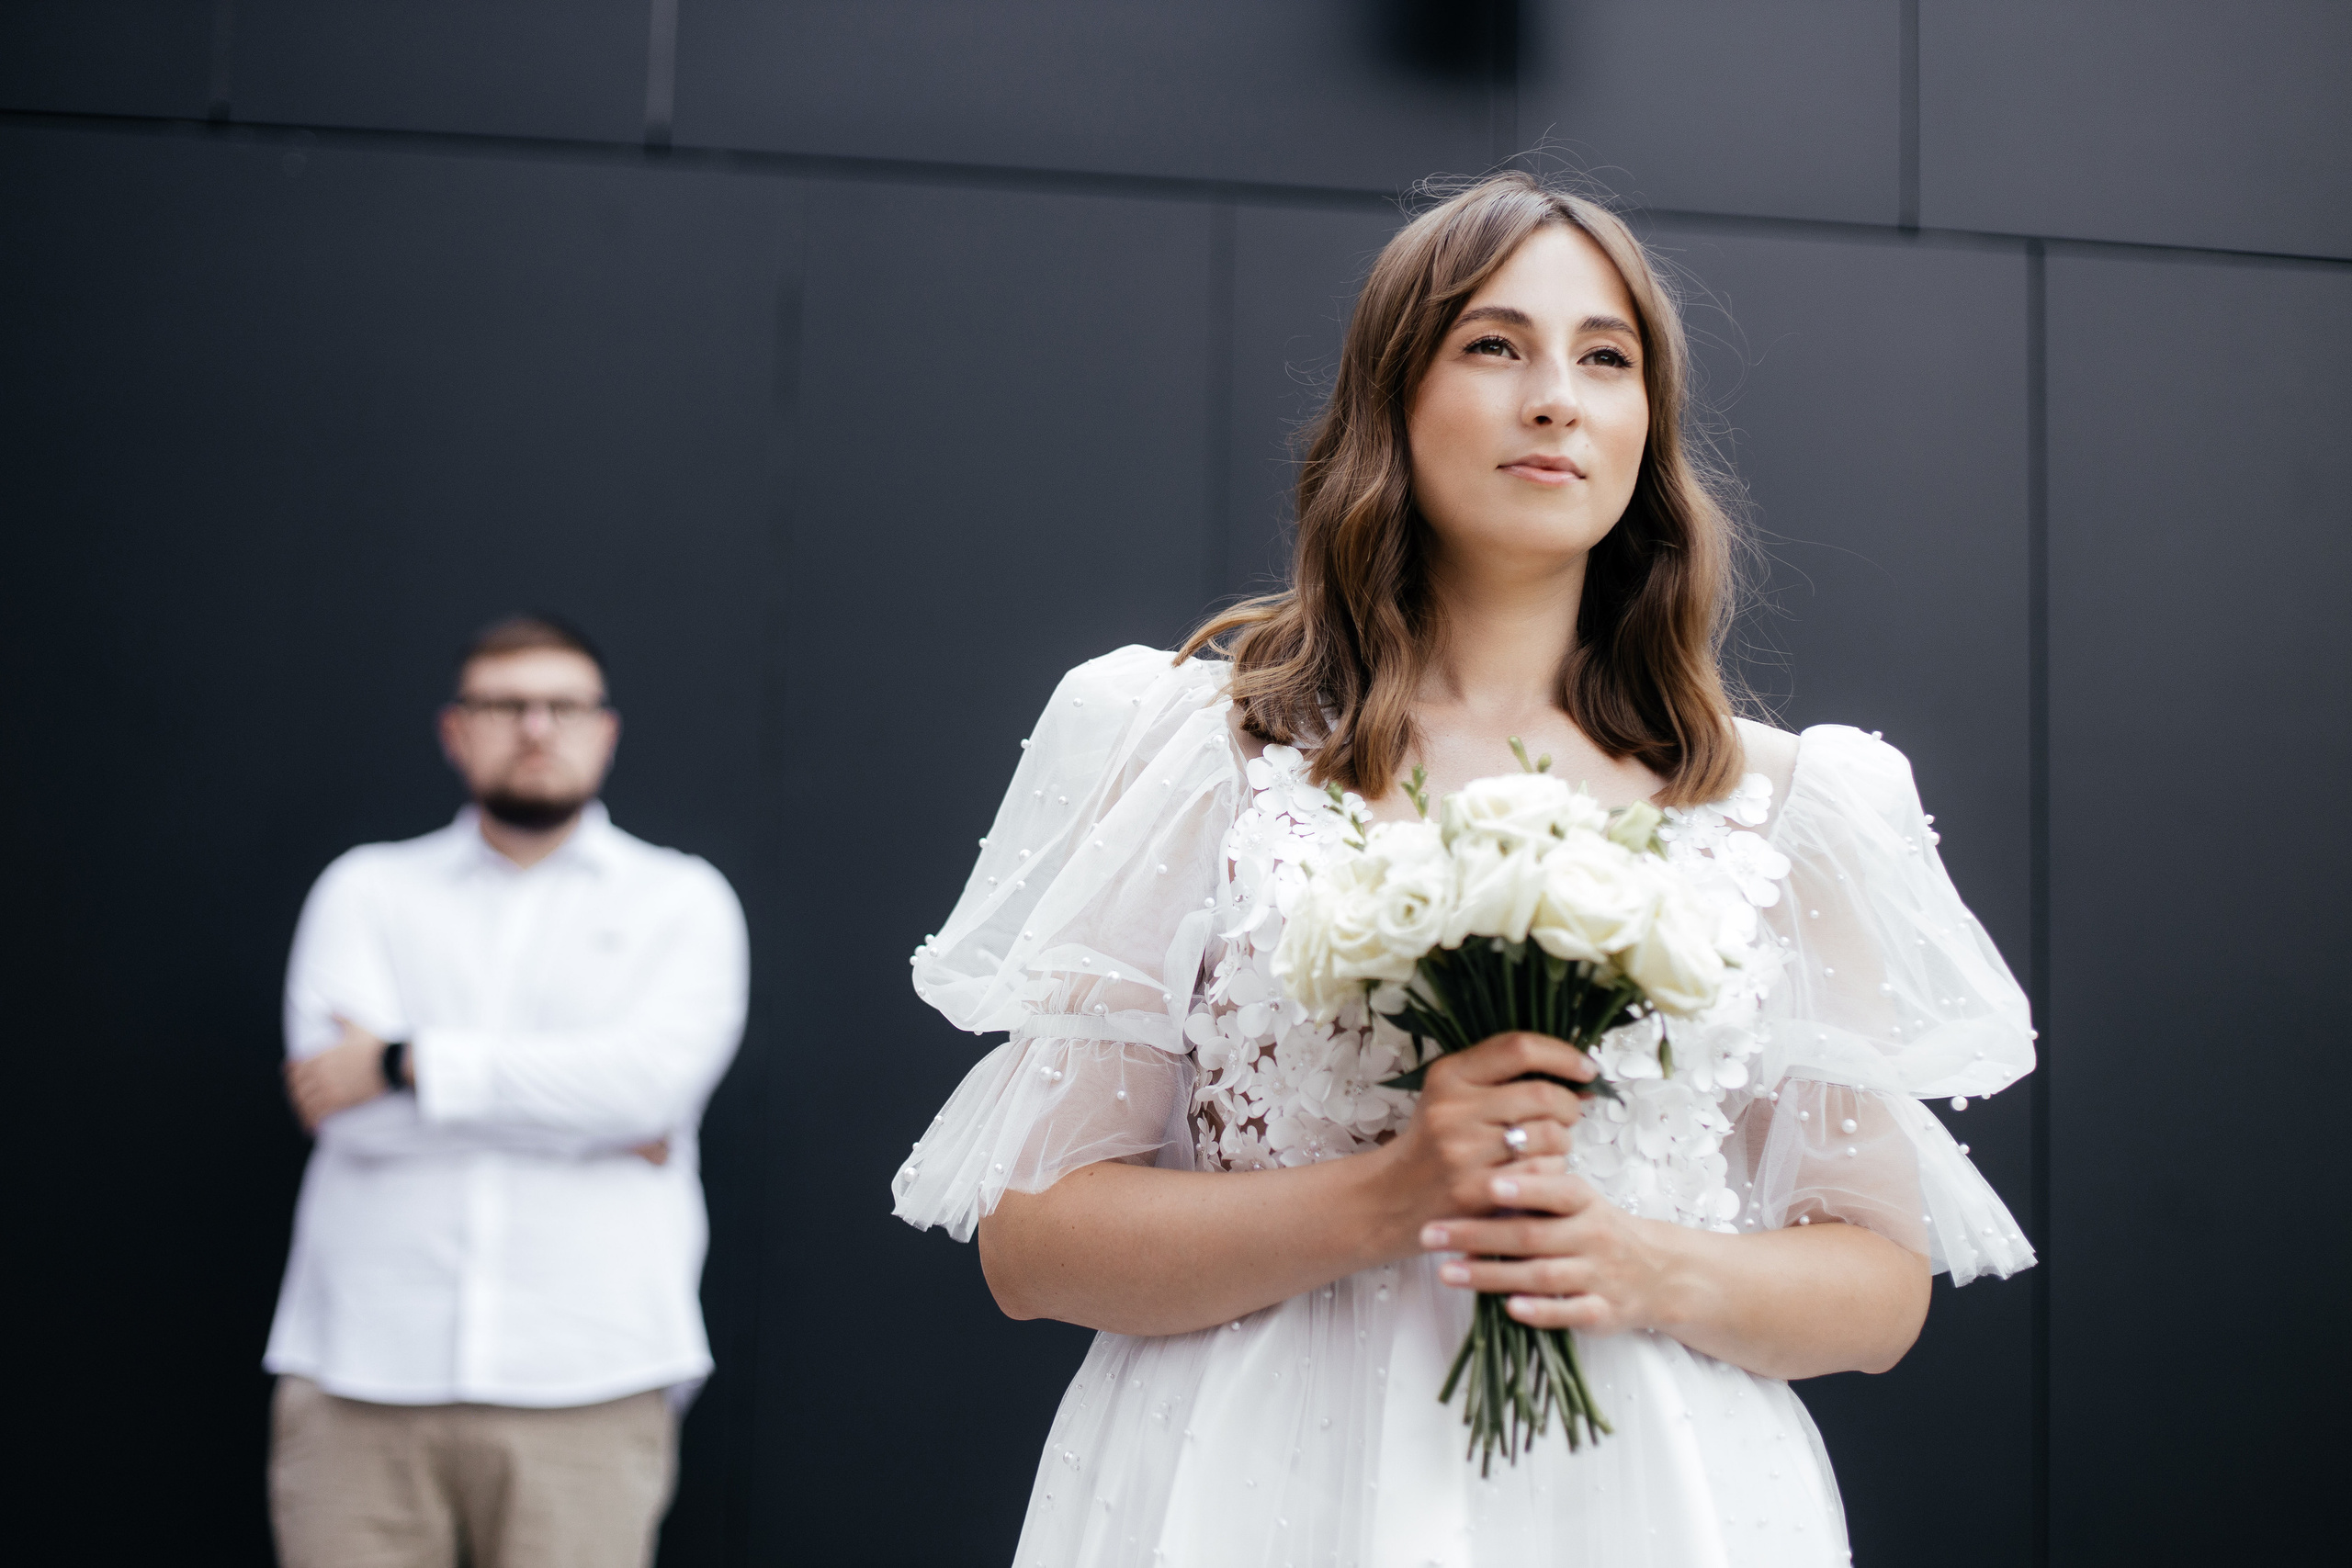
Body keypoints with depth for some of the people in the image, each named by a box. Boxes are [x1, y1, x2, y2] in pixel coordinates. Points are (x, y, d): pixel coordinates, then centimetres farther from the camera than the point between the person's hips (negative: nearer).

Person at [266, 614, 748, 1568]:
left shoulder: (680, 900, 12)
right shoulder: (366, 890, 14)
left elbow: (654, 1073, -9)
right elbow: (350, 1107, -2)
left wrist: (407, 1064, -7)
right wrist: (590, 1114, -4)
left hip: (582, 1387, -1)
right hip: (362, 1379, 1)